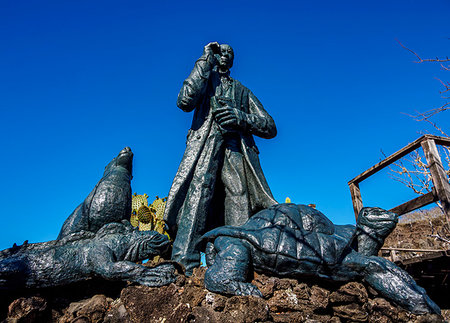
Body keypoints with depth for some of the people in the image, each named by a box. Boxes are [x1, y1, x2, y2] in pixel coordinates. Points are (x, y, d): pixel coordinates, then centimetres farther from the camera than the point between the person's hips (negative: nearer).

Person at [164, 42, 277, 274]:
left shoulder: (243, 91, 30)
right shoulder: (205, 79, 26)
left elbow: (270, 127, 19)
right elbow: (185, 102, -1)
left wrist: (241, 117, -1)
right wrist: (205, 61, 6)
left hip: (236, 151, 3)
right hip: (205, 146, -2)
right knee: (199, 189, -27)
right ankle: (183, 265, -30)